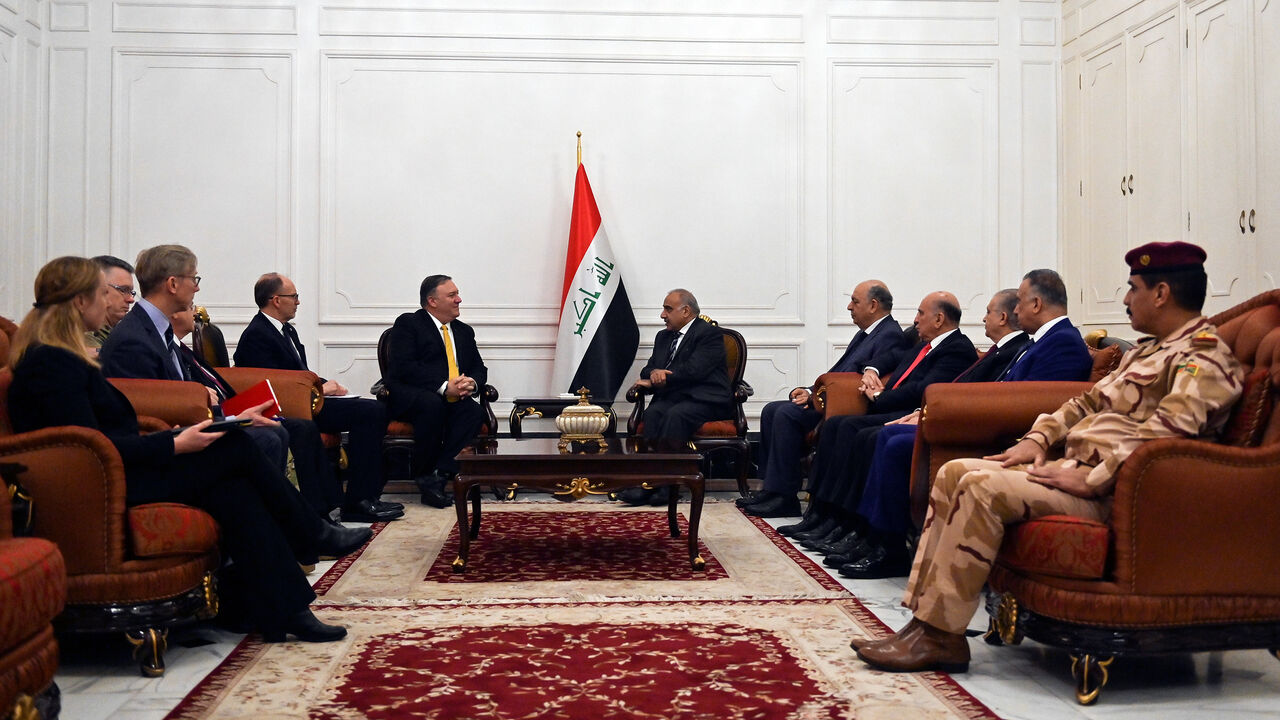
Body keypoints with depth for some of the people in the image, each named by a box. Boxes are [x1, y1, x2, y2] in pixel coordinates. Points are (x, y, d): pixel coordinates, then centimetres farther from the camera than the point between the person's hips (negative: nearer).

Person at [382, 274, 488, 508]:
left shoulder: (464, 331, 23)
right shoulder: (408, 324, 2)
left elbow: (479, 368, 18)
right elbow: (404, 367, -11)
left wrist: (472, 382, -8)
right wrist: (444, 387, -22)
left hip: (452, 399, 5)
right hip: (408, 397, -5)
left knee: (475, 411, -28)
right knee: (433, 405, -38)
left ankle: (439, 474, -35)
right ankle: (423, 475, -23)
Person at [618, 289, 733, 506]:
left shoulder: (709, 333, -2)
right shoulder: (663, 336, 24)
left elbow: (693, 371, -14)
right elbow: (648, 369, 18)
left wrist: (656, 381, -8)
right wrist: (654, 373, -8)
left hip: (704, 400, -6)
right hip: (673, 398, 6)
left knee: (675, 415, -35)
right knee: (653, 413, -28)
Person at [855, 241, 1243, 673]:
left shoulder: (1204, 356, -8)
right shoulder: (1150, 350, 25)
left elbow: (1168, 430, -23)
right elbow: (1089, 402, 26)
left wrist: (1091, 479, -25)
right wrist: (1037, 438, 9)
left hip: (1108, 488, -10)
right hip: (1070, 463, 10)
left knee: (982, 487, -27)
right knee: (954, 472, -1)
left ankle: (940, 634, -20)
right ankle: (924, 617, -8)